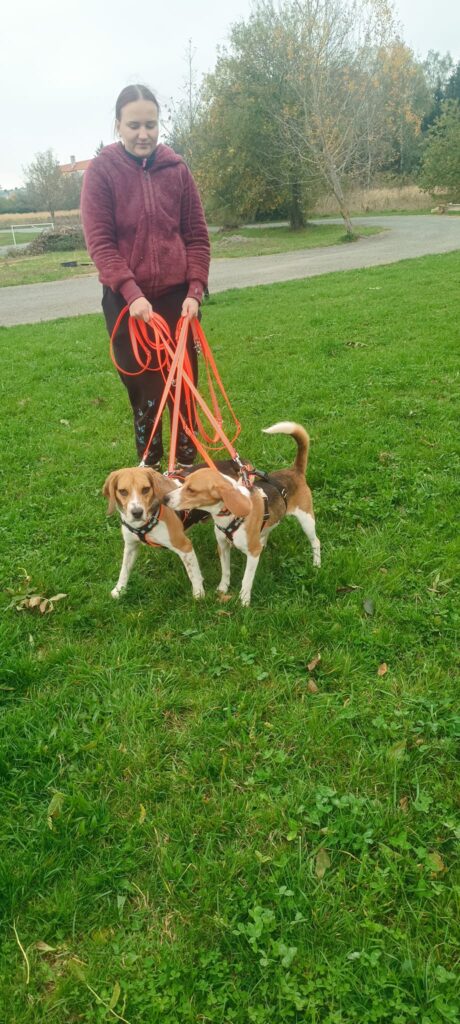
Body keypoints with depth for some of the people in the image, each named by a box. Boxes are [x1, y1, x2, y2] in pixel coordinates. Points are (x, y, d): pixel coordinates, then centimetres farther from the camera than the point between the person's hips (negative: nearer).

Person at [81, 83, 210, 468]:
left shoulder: (176, 168, 4)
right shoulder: (101, 170, -3)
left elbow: (197, 235, 6)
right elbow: (99, 241, -8)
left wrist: (195, 290, -6)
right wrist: (132, 293, -19)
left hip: (177, 296, 2)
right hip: (127, 300, -2)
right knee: (144, 392, 3)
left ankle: (188, 465, 19)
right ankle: (150, 468, 17)